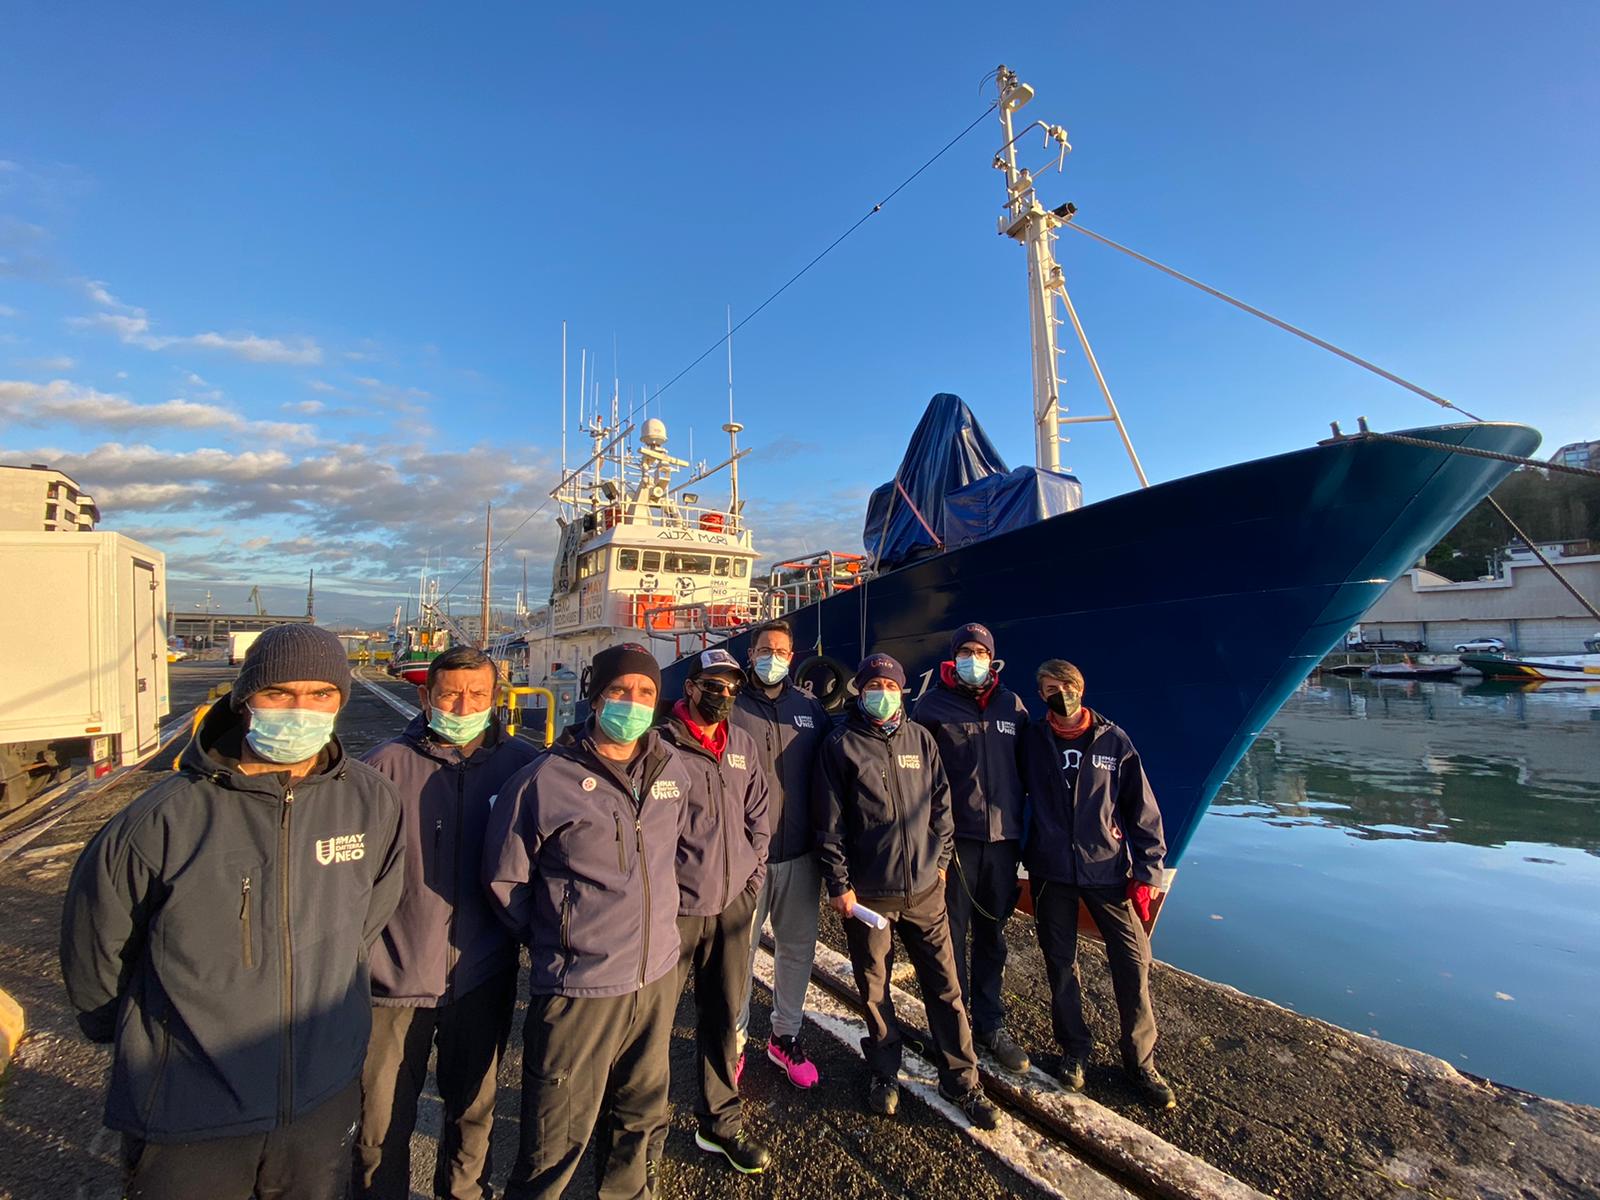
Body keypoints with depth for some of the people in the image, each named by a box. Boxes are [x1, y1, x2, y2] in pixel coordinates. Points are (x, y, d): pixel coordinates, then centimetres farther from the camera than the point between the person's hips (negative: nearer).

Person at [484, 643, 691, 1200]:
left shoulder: (672, 768, -2)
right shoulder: (545, 779, -16)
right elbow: (504, 880, -5)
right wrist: (552, 940, 1)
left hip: (658, 977, 5)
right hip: (578, 989, -5)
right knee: (558, 1140, 12)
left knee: (642, 1116, 25)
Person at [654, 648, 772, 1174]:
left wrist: (753, 874, 7)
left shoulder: (742, 745, 7)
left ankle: (720, 1123, 37)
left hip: (733, 903, 6)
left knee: (724, 1017, 18)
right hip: (676, 907, -5)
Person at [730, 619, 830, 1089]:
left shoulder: (810, 709, 6)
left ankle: (785, 1037, 36)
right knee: (740, 949, 9)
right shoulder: (730, 707, -5)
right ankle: (733, 1040, 30)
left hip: (800, 852, 4)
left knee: (798, 946, 16)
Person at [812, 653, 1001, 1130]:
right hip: (867, 892, -2)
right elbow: (829, 821, -6)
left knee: (944, 984, 9)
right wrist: (839, 884, -7)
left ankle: (960, 1078, 27)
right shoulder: (841, 745, -7)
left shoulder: (921, 739, 4)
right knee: (874, 988, 12)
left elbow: (940, 804, 12)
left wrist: (939, 859, 9)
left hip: (924, 887, 3)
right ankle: (885, 1073, 34)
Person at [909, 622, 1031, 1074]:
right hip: (954, 838, -3)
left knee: (992, 935, 15)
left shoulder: (1012, 706, 8)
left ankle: (990, 1025, 30)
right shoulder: (933, 705, -3)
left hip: (1002, 838, 3)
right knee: (952, 937, 6)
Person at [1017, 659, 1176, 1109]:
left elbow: (1141, 807, 1)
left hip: (1108, 869, 0)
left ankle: (1141, 1062, 21)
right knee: (1061, 964, 11)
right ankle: (1074, 1050, 31)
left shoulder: (1113, 741, -1)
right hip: (1051, 873, 1)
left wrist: (1147, 869, -2)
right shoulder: (1032, 742, -1)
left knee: (1133, 962, 0)